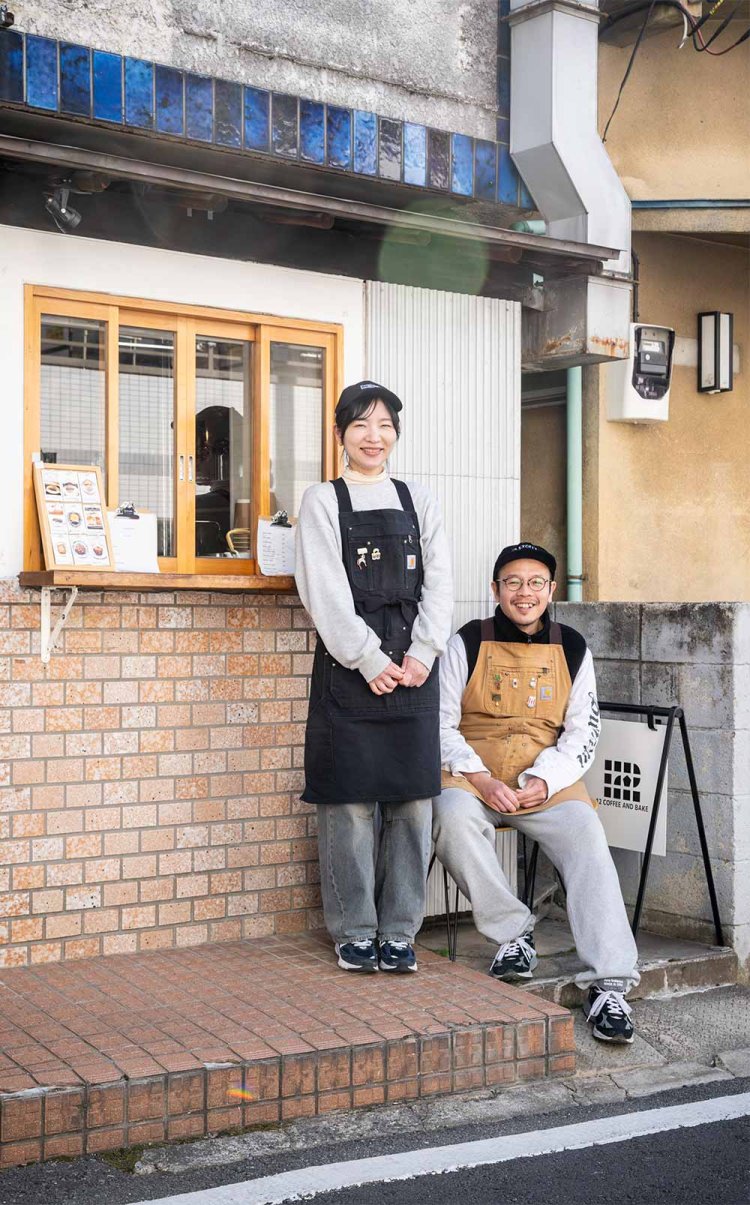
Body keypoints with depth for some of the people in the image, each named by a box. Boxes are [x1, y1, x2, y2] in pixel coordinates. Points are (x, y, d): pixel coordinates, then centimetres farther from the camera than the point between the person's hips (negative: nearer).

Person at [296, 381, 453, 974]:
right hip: (350, 668, -3)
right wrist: (371, 661, -12)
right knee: (351, 802, -1)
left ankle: (399, 932, 13)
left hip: (414, 669, 3)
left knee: (412, 800, 3)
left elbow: (439, 585, 7)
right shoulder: (323, 501, 4)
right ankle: (355, 933, 10)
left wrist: (421, 654, -7)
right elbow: (326, 592, -5)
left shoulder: (418, 501, 14)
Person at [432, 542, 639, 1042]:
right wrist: (480, 778, -14)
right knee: (453, 817, -35)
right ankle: (514, 932, -20)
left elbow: (583, 730, 8)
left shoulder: (572, 649, 10)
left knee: (589, 840, -26)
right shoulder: (468, 643, 4)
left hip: (549, 781, 1)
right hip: (472, 778, -1)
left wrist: (543, 780, -10)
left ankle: (609, 985, -28)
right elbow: (442, 724, 2)